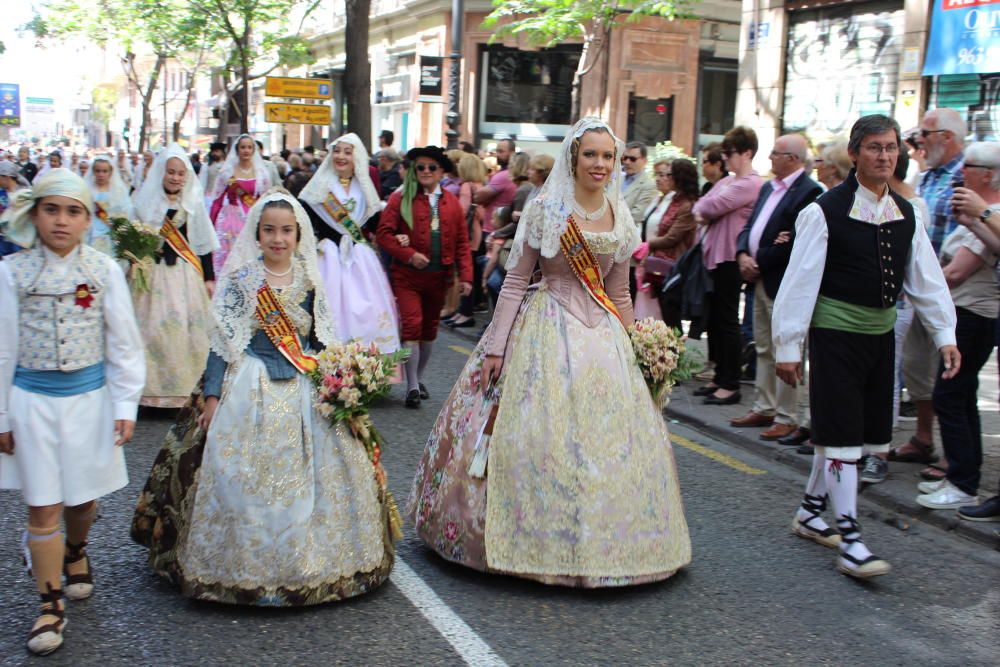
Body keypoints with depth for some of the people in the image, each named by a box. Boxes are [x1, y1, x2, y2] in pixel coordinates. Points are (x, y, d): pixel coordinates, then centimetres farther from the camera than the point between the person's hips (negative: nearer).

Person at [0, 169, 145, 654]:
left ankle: (75, 552, 47)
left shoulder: (104, 272, -5)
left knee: (82, 496, 15)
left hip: (89, 396, 1)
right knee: (42, 506, 2)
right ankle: (51, 605, 14)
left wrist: (125, 405, -2)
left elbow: (123, 344, 1)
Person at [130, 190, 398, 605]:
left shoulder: (309, 282, 5)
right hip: (250, 390, -3)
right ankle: (247, 562, 15)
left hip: (304, 391, 4)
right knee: (245, 480, -2)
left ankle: (309, 559, 22)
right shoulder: (240, 280, -5)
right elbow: (222, 342, -4)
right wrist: (211, 395, -8)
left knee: (316, 473, 6)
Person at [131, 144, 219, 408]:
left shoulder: (194, 203, 7)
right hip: (155, 273, -1)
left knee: (188, 331, -2)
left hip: (187, 274, 1)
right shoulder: (145, 201, 5)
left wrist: (209, 277, 5)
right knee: (154, 329, -5)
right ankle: (154, 387, 5)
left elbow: (204, 243, 8)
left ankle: (184, 389, 10)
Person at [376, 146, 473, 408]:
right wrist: (409, 255, -16)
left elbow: (462, 242, 7)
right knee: (412, 325, -11)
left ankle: (419, 378, 29)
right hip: (408, 276, -3)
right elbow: (384, 233, -5)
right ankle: (412, 386, -3)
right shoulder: (401, 198, 0)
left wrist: (465, 276, -2)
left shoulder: (452, 203, 8)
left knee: (430, 328, 13)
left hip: (439, 277, 3)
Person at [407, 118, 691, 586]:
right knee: (539, 433, -5)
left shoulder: (621, 217, 8)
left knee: (609, 435, 6)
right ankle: (537, 536, 12)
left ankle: (601, 537, 22)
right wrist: (495, 347, -10)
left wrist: (631, 349, 15)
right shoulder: (545, 208, -5)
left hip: (602, 334, 5)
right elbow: (515, 282, -5)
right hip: (546, 329, -5)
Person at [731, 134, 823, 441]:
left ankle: (786, 418, 6)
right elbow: (750, 226, 16)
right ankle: (764, 408, 27)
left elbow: (794, 243, -21)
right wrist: (743, 255, -3)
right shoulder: (768, 188, 15)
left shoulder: (809, 192, -15)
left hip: (782, 283, -9)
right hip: (760, 280, 9)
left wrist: (758, 261, -15)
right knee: (764, 349, 16)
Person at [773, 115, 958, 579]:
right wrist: (788, 346, -12)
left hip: (881, 331, 7)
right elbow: (801, 280, -11)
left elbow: (925, 278, 12)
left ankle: (810, 511, 29)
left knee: (865, 431, 12)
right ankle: (849, 540, 0)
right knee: (842, 432, -6)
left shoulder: (905, 214, 8)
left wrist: (945, 335, 6)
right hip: (836, 329, -7)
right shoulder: (825, 210, -11)